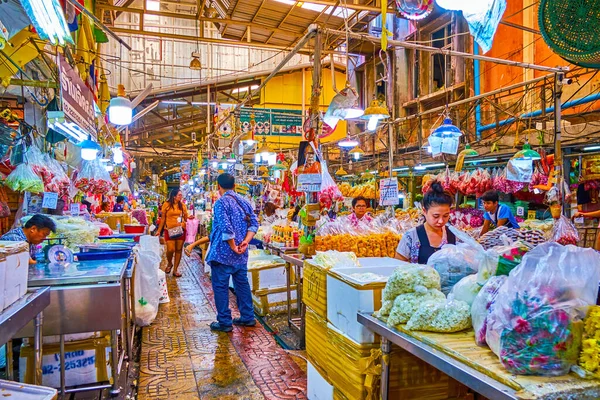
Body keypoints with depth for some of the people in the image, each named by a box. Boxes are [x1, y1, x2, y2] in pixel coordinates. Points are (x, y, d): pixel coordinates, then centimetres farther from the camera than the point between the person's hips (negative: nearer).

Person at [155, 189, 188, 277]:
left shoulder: (182, 205, 6)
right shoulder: (167, 204, -1)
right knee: (170, 249, -10)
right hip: (170, 230, -3)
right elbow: (163, 218, 3)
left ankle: (175, 270, 15)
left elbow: (186, 218, 10)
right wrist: (159, 230, 1)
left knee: (179, 249, 4)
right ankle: (169, 264, 22)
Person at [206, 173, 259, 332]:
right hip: (241, 254, 7)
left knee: (220, 286, 4)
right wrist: (245, 242, -5)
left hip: (223, 252, -7)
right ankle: (248, 317, 24)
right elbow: (254, 224, 4)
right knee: (242, 284, 16)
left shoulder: (221, 202, -13)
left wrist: (233, 247, -13)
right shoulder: (244, 202, 9)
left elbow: (226, 228, -23)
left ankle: (224, 322, 9)